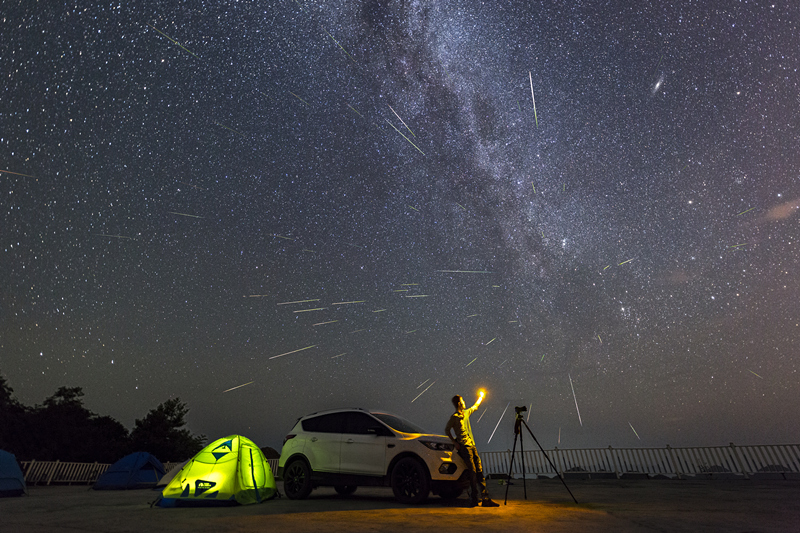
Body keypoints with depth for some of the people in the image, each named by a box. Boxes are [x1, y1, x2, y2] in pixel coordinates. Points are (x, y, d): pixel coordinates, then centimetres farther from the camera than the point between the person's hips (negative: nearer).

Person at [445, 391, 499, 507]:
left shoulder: (466, 413, 15)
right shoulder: (454, 417, -7)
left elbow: (475, 407, 35)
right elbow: (447, 430, -1)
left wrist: (480, 398, 41)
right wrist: (455, 442, -6)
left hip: (472, 445, 7)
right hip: (464, 447, -7)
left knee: (479, 471, 2)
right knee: (473, 472, -10)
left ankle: (485, 498, 2)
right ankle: (474, 498, -4)